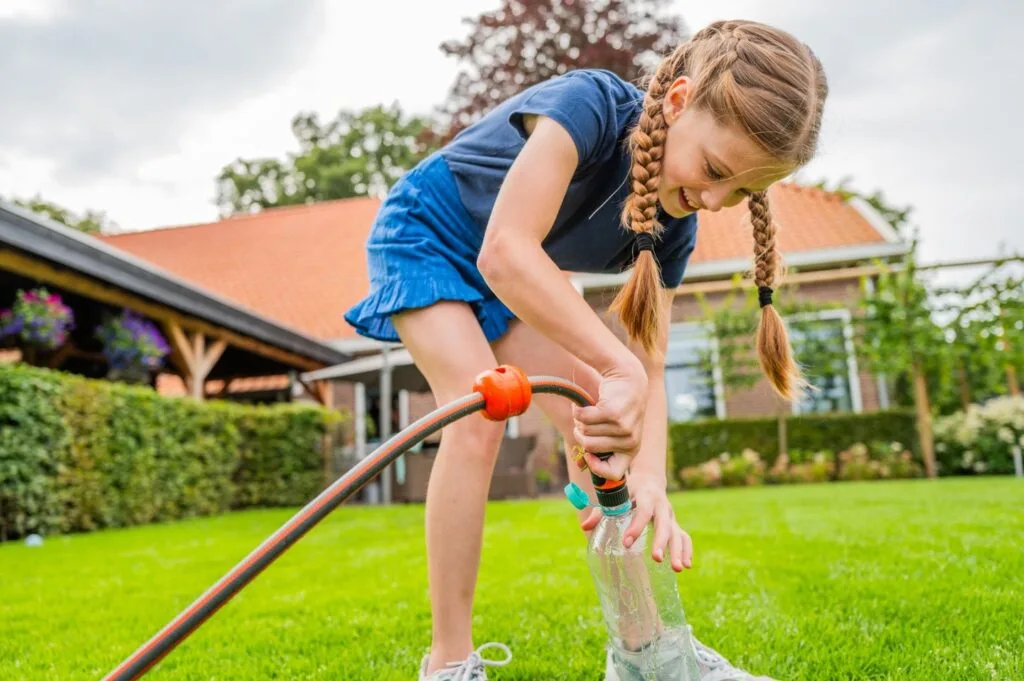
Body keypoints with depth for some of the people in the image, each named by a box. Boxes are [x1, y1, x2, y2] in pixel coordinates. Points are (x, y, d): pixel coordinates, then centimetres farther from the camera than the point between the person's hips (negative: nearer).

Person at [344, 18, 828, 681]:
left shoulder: (673, 223, -13)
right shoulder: (589, 103, -33)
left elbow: (649, 368, -14)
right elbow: (505, 252, -46)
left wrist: (649, 477, -30)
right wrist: (619, 368, -48)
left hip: (513, 279, 6)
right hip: (425, 236, -6)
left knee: (598, 424, -5)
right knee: (481, 415, -24)